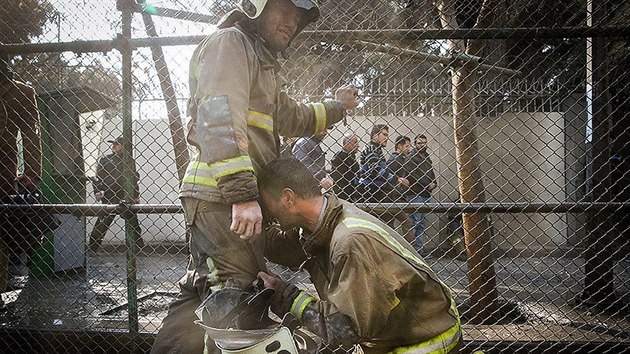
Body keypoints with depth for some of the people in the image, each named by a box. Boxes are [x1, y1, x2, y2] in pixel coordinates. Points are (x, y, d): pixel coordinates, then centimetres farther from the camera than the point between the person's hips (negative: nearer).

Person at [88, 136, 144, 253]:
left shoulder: (129, 160, 12)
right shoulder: (104, 160, 6)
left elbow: (134, 179, 18)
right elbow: (98, 178, 5)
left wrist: (136, 195, 13)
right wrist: (97, 191, -9)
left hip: (127, 197, 2)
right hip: (109, 198, -2)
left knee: (134, 224, 3)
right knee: (102, 225, -4)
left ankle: (141, 248, 10)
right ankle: (92, 248, 5)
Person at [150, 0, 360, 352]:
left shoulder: (263, 64, 27)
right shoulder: (229, 42, -4)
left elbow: (292, 117, 40)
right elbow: (220, 117, -21)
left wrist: (336, 106, 50)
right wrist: (242, 193, -29)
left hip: (231, 196, 10)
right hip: (224, 196, -10)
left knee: (203, 293, 15)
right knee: (238, 297, -13)